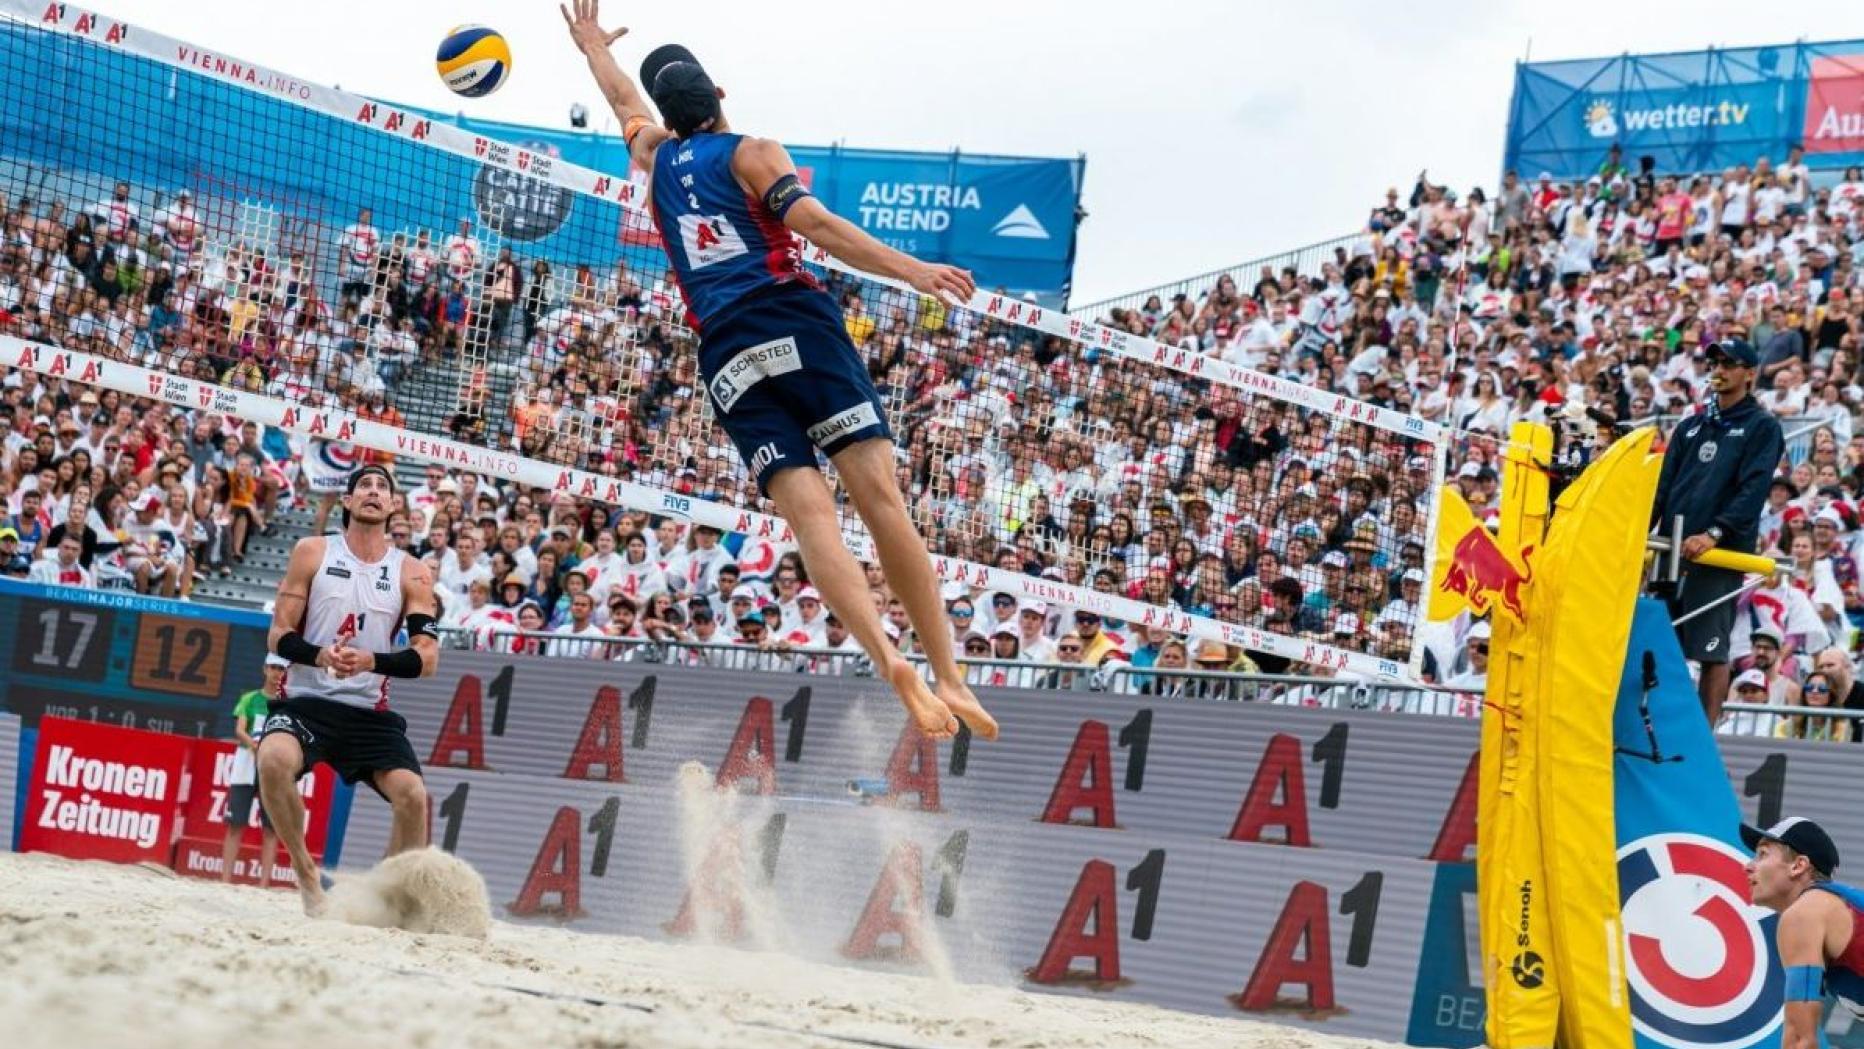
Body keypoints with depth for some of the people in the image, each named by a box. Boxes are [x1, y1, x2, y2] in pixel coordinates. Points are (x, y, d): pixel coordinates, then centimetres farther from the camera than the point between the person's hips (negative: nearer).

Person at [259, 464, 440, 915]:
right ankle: (305, 872, -13)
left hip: (369, 710, 2)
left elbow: (427, 657, -3)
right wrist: (318, 655, -22)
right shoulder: (313, 552, 2)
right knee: (274, 760, -32)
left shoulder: (412, 574, 4)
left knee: (414, 796, -17)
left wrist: (371, 661, -21)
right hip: (306, 700, -2)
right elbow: (279, 634, -1)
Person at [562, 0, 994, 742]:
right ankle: (947, 674, -15)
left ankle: (887, 659, -31)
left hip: (725, 353, 3)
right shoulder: (752, 152, 10)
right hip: (794, 319, -3)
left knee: (809, 514, -10)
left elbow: (625, 103, 46)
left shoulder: (656, 158, 23)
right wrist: (910, 270, -13)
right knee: (879, 496, -8)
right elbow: (811, 222, -7)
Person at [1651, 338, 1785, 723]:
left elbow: (1753, 490, -10)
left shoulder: (1762, 427, 2)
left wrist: (1714, 533, -22)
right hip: (1673, 551, 6)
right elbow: (1664, 486, 16)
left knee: (1712, 651, -4)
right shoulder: (1690, 427, 19)